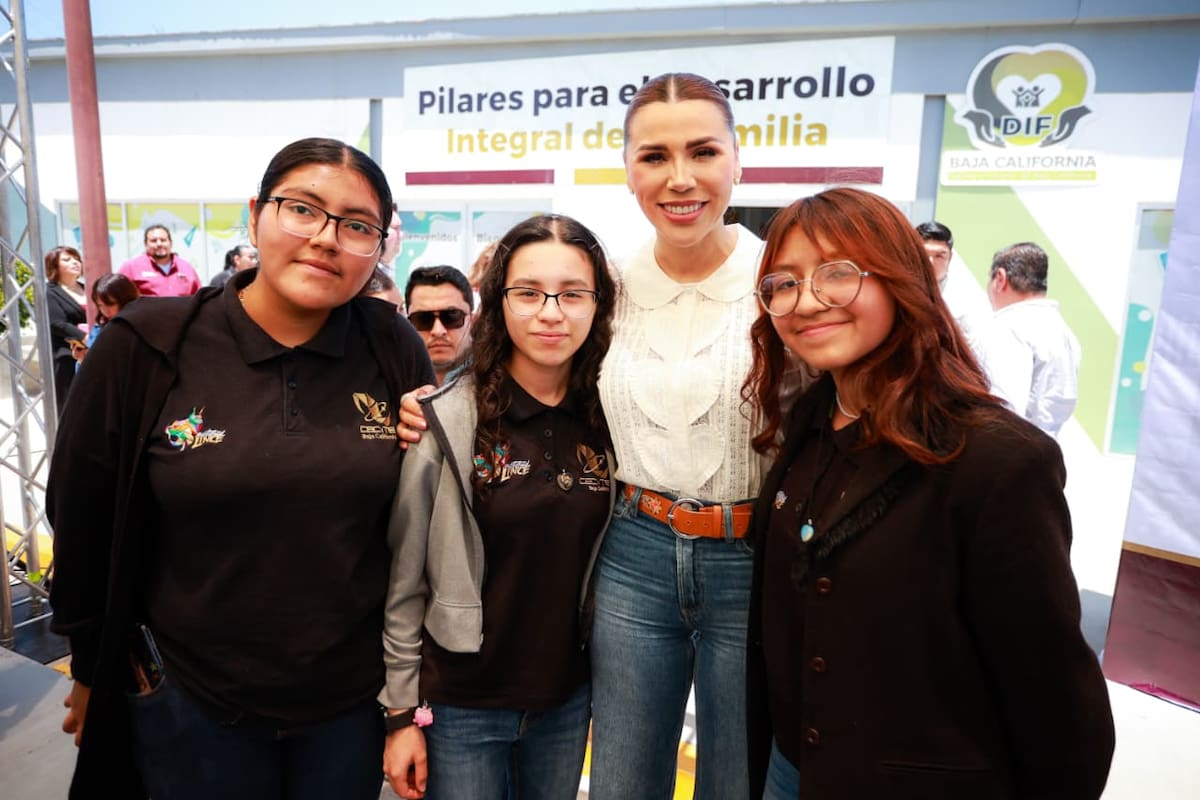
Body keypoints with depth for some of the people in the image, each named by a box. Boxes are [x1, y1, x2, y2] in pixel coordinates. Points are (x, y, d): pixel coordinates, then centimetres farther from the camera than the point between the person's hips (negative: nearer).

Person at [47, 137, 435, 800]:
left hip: (354, 697, 1)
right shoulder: (145, 347, -11)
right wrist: (93, 670, 6)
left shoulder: (395, 351, -7)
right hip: (189, 701, -1)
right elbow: (82, 517, -1)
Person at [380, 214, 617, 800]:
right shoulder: (446, 420, -15)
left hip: (567, 699, 4)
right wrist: (401, 711, -7)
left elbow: (606, 558, 6)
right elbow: (402, 581, -10)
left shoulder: (607, 421, -4)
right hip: (462, 706, -3)